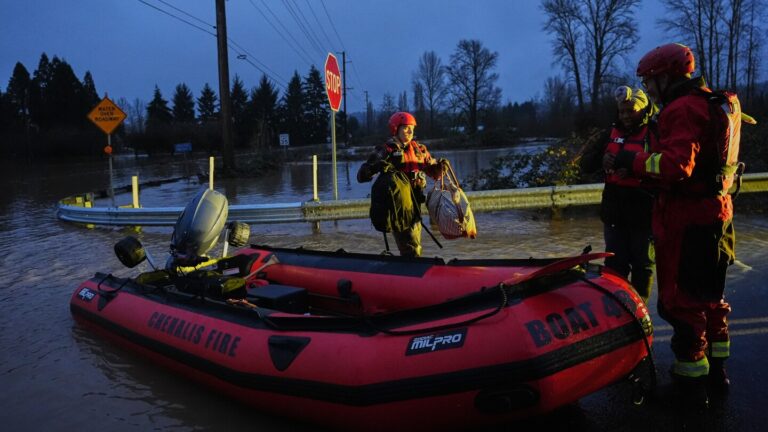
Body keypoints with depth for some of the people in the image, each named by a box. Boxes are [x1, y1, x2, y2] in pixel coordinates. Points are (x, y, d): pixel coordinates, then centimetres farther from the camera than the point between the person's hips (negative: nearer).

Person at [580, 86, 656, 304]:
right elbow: (585, 164, 7)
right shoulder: (611, 133, 12)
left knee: (642, 265, 9)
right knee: (615, 265, 8)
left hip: (643, 212, -4)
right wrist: (601, 158, -13)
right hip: (614, 212, 4)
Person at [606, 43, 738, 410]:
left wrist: (632, 160, -16)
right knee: (709, 296, 20)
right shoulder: (708, 103, 17)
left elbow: (677, 165, -27)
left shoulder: (682, 108, -16)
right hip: (715, 213, 10)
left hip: (688, 220, -10)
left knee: (682, 301, -2)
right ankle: (716, 373, 32)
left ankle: (691, 385, 7)